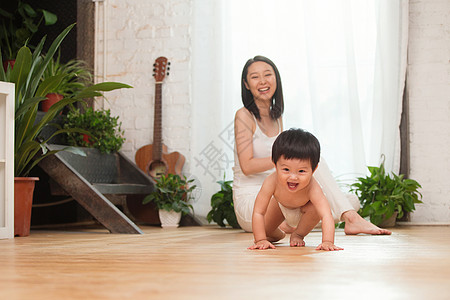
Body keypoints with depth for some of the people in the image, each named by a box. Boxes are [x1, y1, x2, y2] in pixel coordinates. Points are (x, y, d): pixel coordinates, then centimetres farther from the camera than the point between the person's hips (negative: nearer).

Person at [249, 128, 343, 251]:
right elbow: (258, 213, -38)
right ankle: (276, 234, 34)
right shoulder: (271, 182, -43)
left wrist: (327, 242, -68)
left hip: (303, 209, -2)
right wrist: (260, 240, -44)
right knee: (264, 230, -5)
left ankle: (298, 234, -4)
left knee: (315, 209, -32)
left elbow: (326, 216, -54)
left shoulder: (312, 188, -46)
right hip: (280, 205, 2)